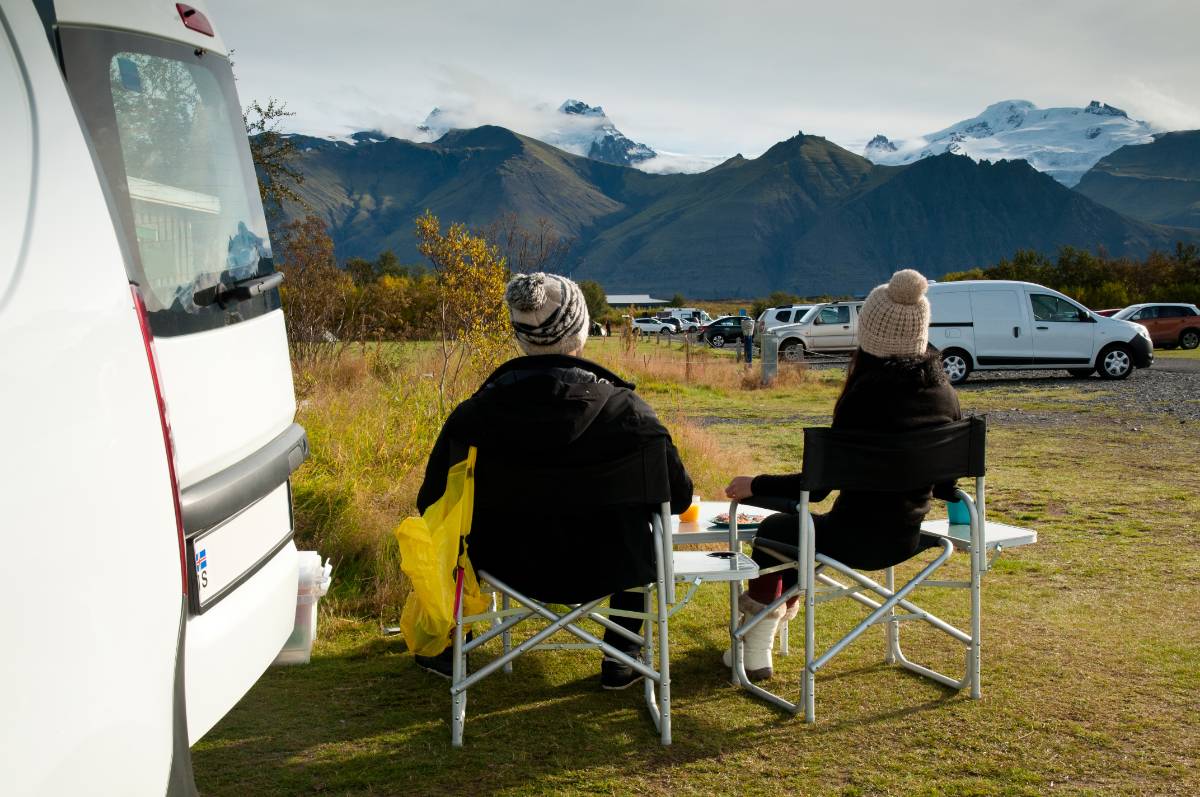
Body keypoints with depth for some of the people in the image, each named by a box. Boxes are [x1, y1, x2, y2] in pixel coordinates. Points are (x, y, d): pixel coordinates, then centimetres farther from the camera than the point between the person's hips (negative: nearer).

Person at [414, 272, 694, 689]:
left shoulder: (473, 415, -14)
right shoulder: (625, 408, -16)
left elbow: (431, 502, -1)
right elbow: (679, 497, -6)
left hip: (511, 571, 1)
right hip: (603, 572, -1)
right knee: (642, 527, 32)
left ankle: (447, 647, 42)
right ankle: (620, 657, 36)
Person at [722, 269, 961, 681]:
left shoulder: (867, 393, -21)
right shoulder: (945, 395, -3)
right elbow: (946, 484, 7)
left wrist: (755, 485, -6)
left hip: (858, 540, -6)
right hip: (907, 538, 7)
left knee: (774, 527, 22)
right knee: (803, 520, 32)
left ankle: (756, 648, 28)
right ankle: (784, 609, 46)